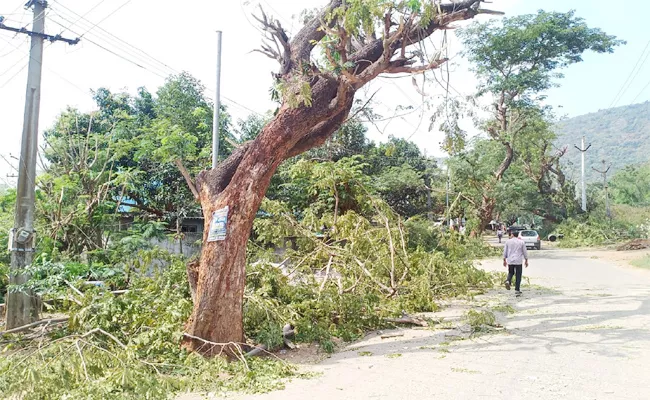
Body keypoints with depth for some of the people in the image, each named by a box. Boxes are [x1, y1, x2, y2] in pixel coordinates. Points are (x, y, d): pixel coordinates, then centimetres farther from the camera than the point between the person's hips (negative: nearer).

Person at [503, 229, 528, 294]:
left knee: (510, 273, 18)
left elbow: (505, 251, 5)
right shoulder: (521, 242, -1)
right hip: (518, 261, -1)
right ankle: (517, 290, 7)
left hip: (510, 261, 1)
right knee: (518, 276, 6)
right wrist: (526, 260, 13)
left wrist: (504, 260, 14)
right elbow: (525, 252, 3)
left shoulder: (508, 241, 1)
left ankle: (508, 281, -10)